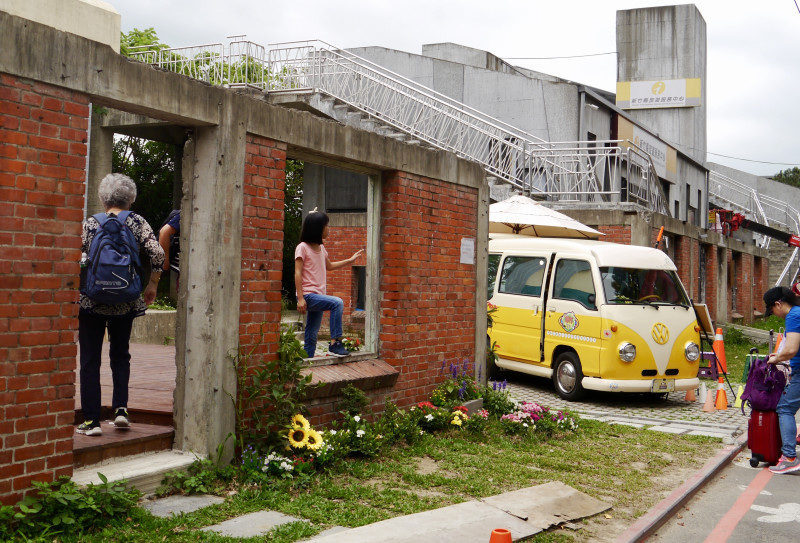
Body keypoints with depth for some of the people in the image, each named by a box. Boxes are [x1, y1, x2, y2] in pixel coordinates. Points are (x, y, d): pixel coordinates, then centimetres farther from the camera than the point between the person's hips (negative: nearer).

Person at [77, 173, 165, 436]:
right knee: (120, 354, 20)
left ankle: (91, 420, 5)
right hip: (126, 303, 2)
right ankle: (120, 408, 8)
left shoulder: (90, 223, -3)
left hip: (92, 299, -1)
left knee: (90, 359, 6)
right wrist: (152, 285, 2)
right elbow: (157, 253, -11)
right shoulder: (137, 222, -1)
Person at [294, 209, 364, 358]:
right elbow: (298, 274, -12)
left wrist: (350, 260, 29)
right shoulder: (302, 247, -8)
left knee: (311, 335, 7)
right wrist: (300, 298, -19)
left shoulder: (321, 248, 16)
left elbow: (329, 266, 33)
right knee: (337, 303, -27)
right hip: (308, 295, -8)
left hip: (318, 296, 8)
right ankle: (335, 343, -25)